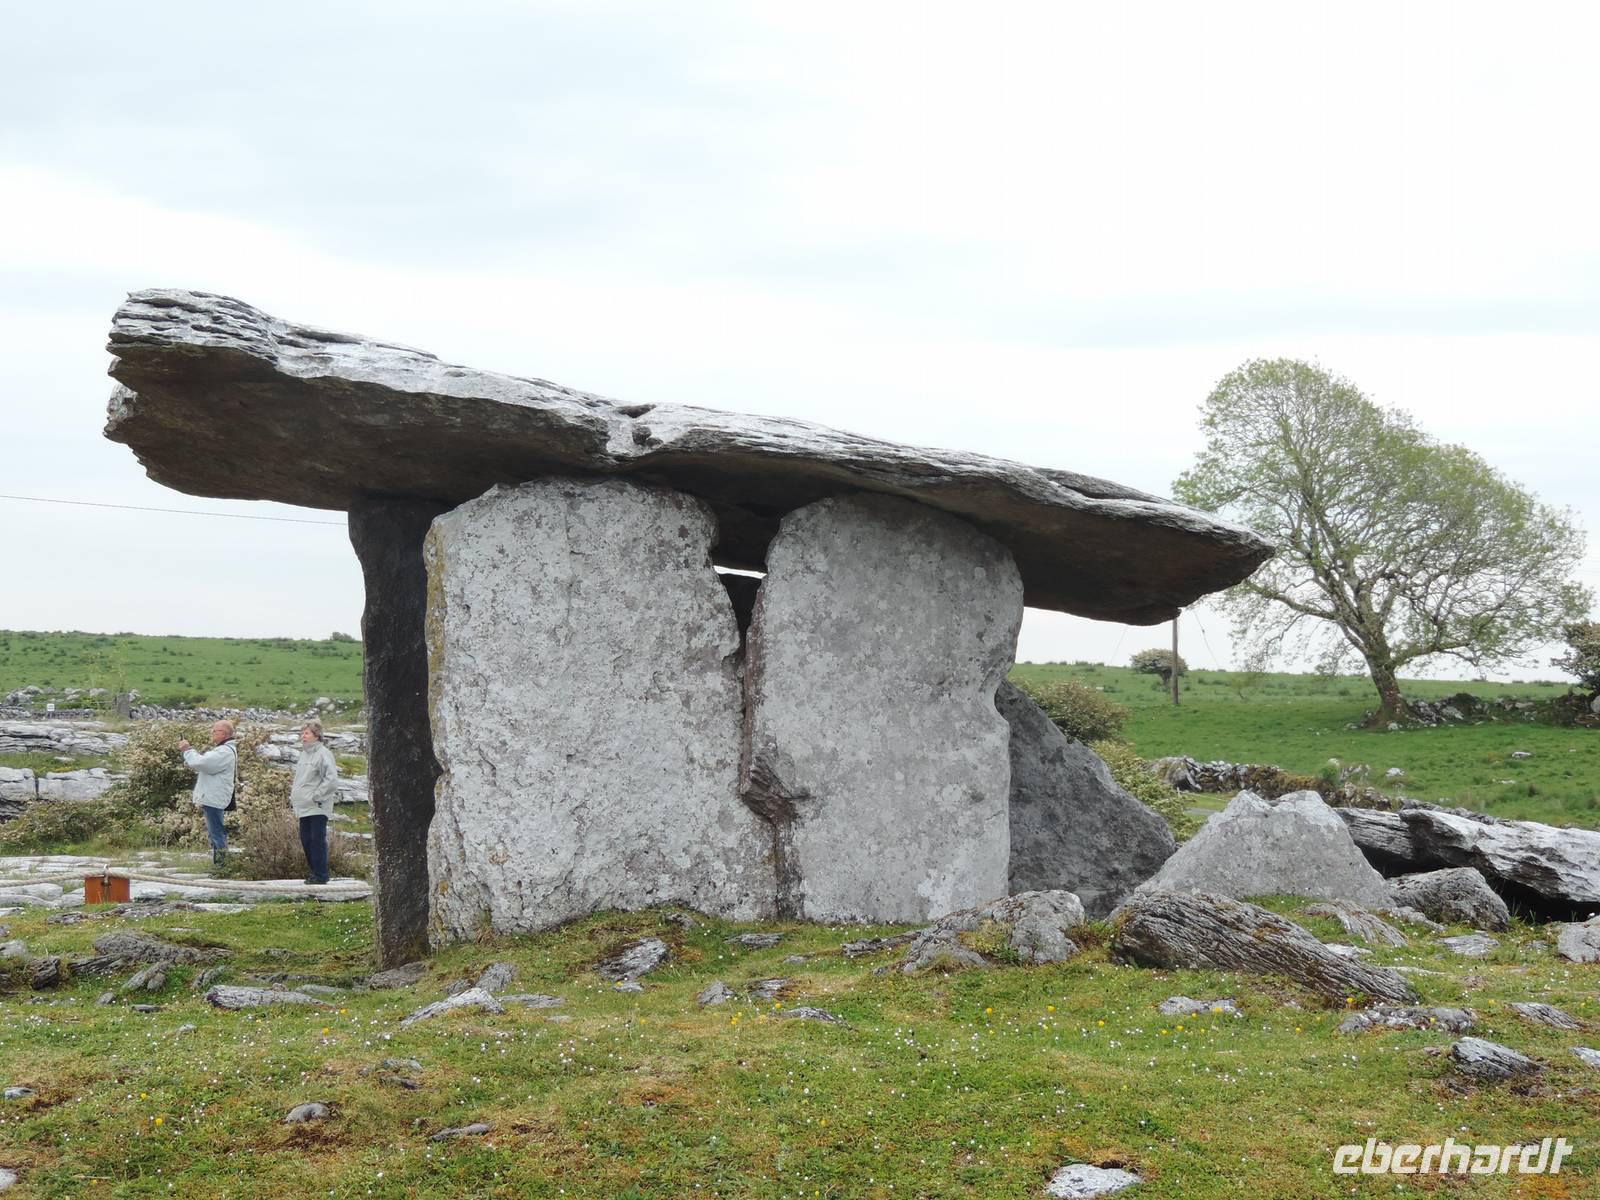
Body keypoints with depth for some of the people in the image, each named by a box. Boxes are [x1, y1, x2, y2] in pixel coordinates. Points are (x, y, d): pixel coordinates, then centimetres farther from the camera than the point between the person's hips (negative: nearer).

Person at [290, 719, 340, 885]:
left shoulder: (323, 753, -11)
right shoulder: (305, 753, 17)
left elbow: (332, 780, -19)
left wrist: (316, 796, -17)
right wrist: (294, 794, 16)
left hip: (317, 808, -9)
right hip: (304, 808, 9)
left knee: (317, 840, -7)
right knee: (306, 840, 11)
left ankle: (320, 875, -3)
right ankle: (313, 872, 20)